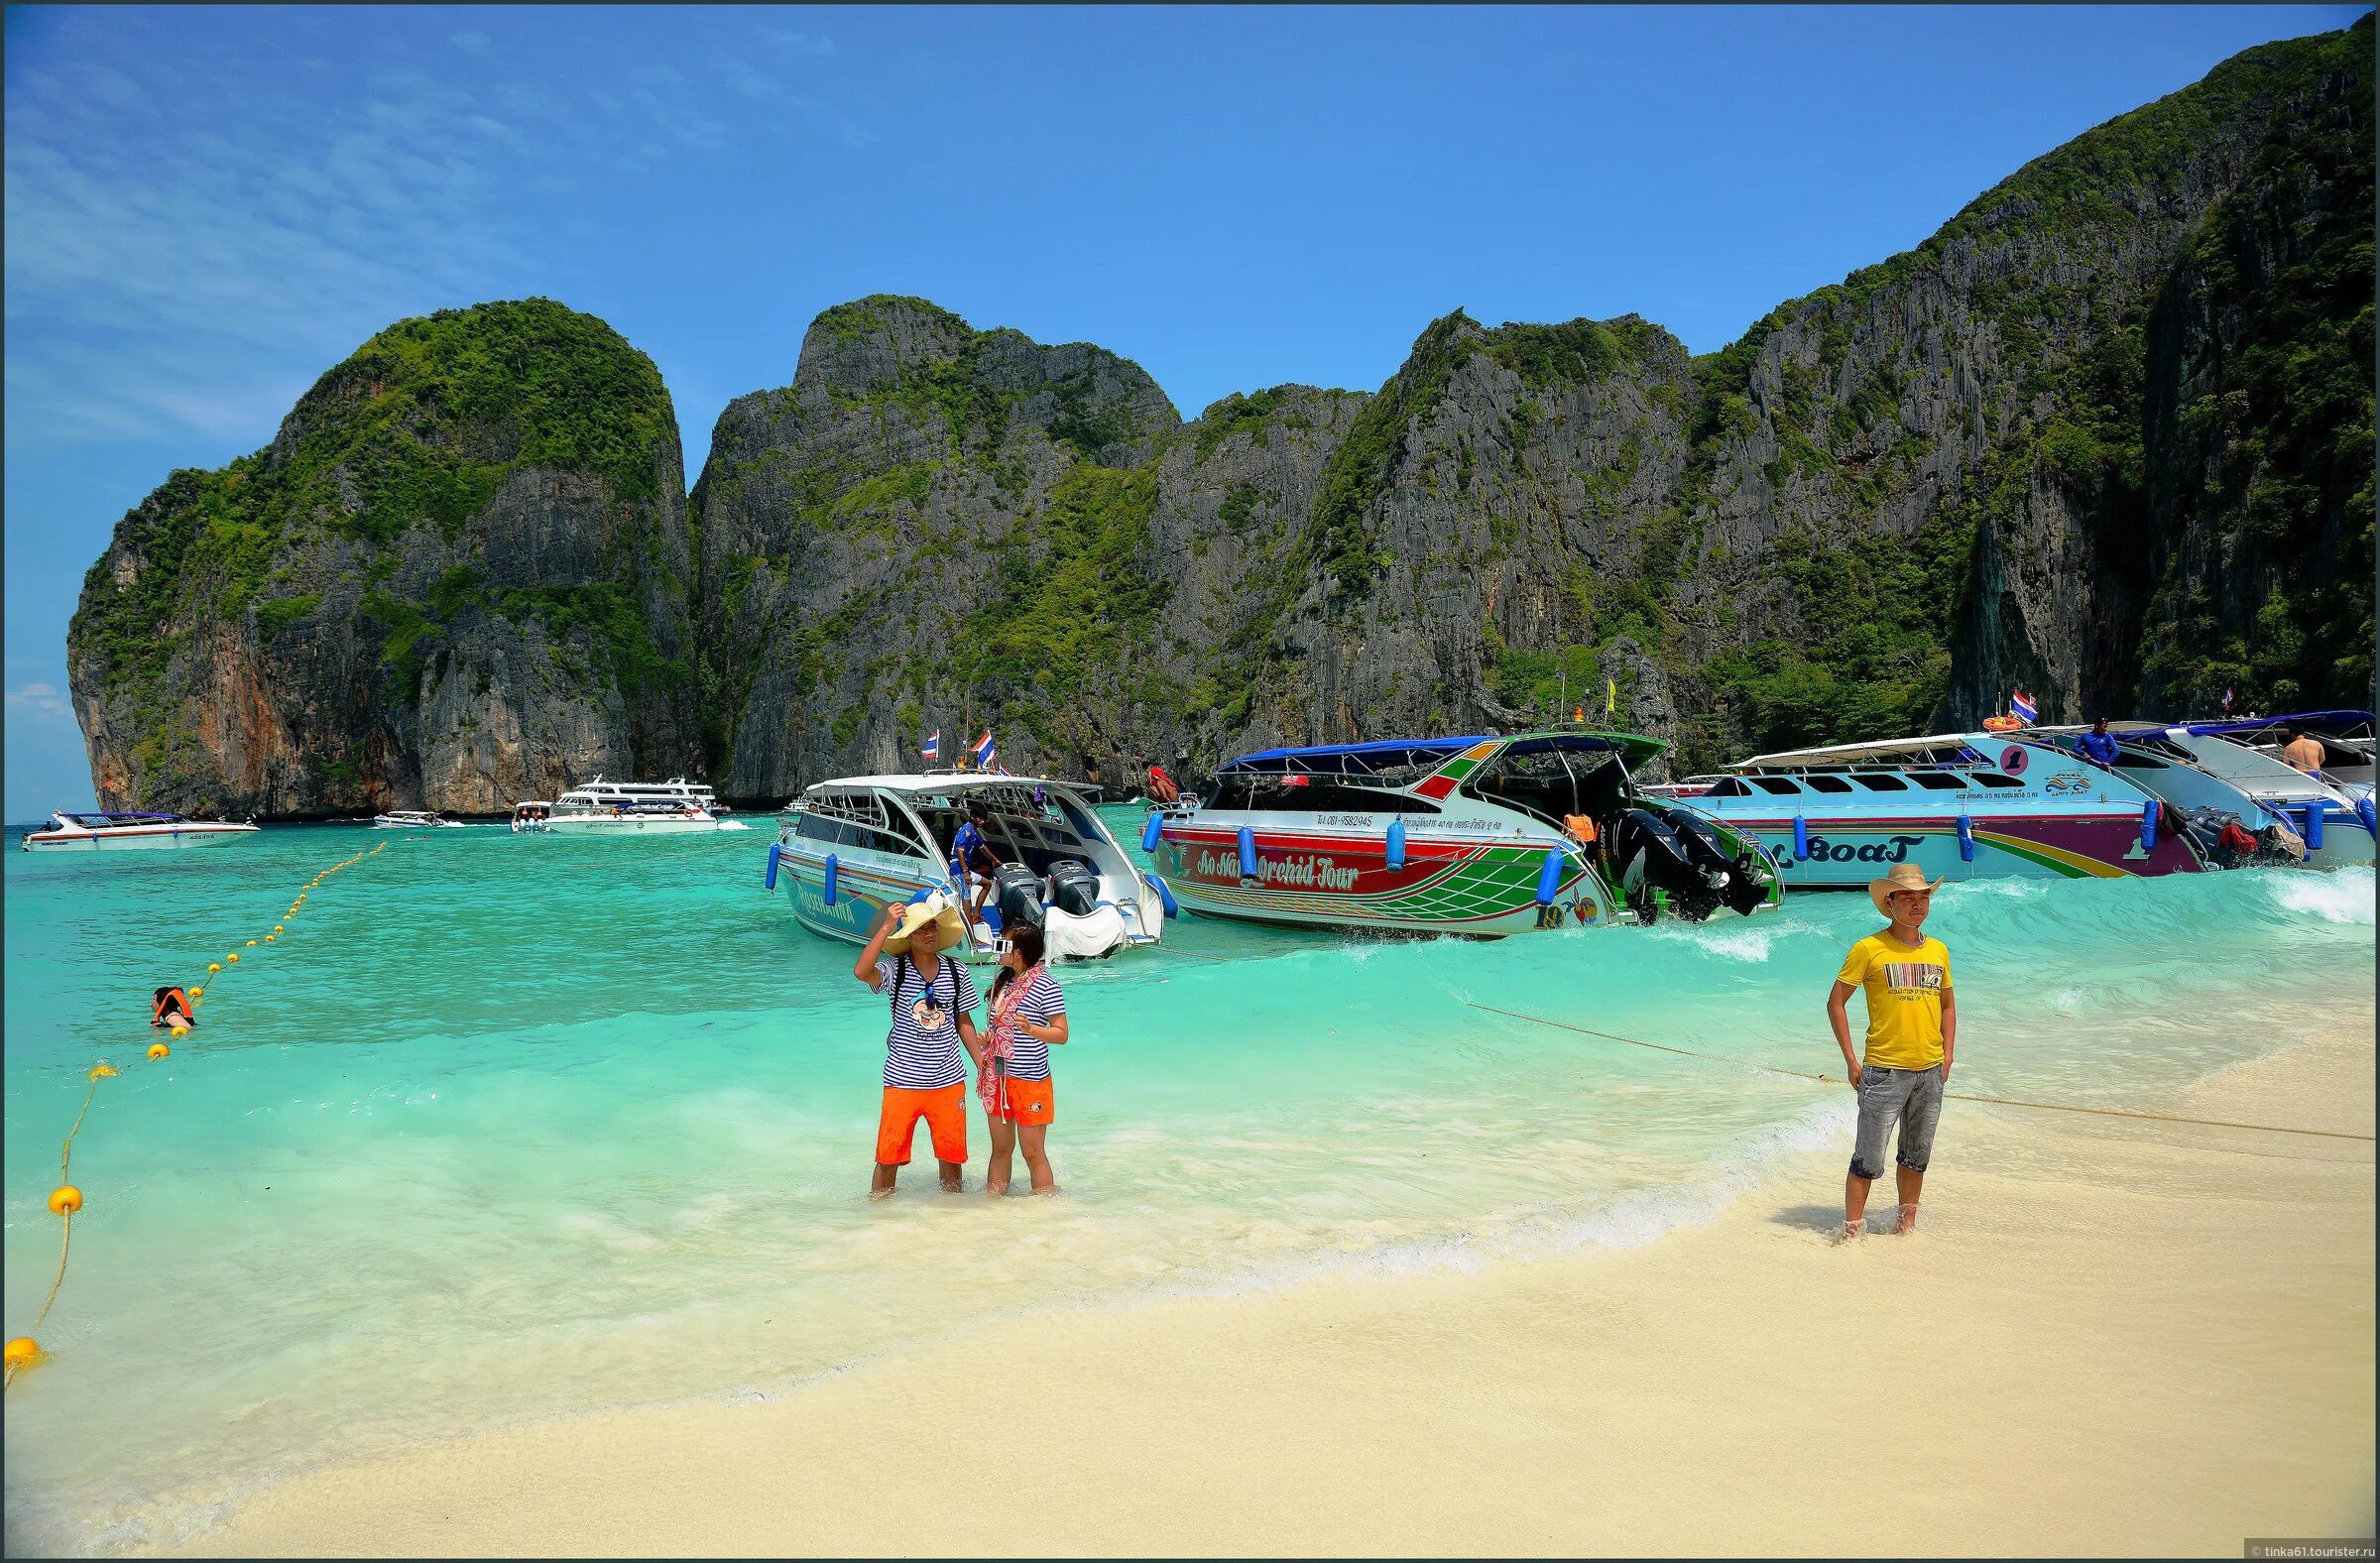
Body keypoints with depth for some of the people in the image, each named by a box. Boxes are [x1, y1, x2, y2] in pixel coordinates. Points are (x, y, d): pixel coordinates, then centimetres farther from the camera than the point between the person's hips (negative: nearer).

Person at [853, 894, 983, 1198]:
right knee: (889, 1155, 4)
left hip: (948, 1080, 3)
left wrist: (983, 1065, 8)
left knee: (952, 1153, 13)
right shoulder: (895, 969, -8)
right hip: (902, 1081, -3)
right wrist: (886, 927, -27)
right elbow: (861, 972, -29)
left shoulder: (956, 972, 2)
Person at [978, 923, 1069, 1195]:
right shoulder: (1002, 982, 10)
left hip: (1030, 1081, -7)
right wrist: (985, 1039, 4)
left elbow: (1061, 1034, -14)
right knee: (1000, 1148, 15)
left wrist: (1030, 1028, -29)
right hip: (997, 1077, 7)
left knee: (1033, 1153, -1)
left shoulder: (1045, 985, -14)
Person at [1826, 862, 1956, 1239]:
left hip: (1931, 1072, 5)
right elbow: (1835, 1002, -4)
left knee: (1916, 1156, 16)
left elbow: (1948, 1005, 21)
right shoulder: (1869, 949, -7)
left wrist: (1947, 1056, 10)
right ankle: (1852, 1229, 5)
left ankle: (1907, 1224, 29)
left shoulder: (1938, 950, 9)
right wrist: (1851, 1060, -8)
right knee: (1869, 1160, -5)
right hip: (1885, 1071, -5)